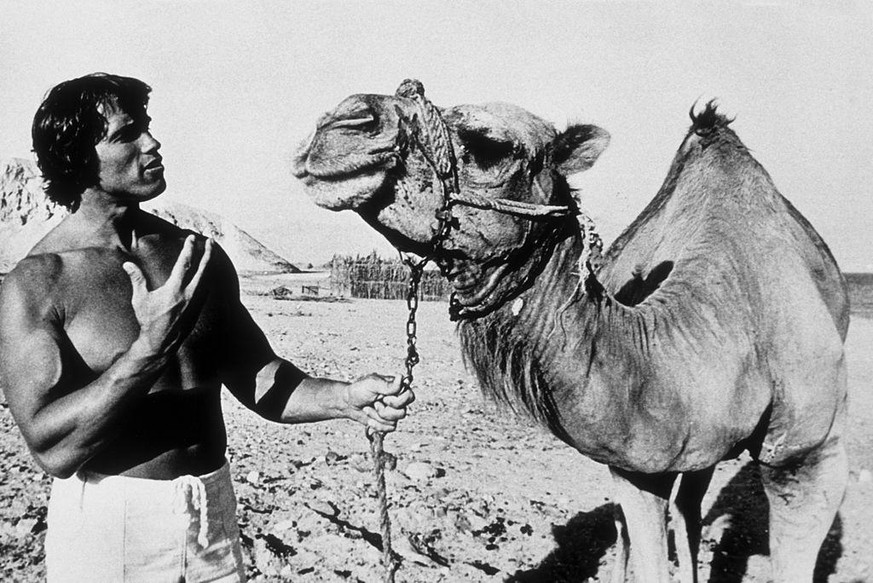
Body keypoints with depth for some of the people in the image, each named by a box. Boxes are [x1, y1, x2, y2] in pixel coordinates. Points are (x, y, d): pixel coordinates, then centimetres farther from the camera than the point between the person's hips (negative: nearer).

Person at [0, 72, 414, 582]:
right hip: (106, 525, -4)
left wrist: (347, 399, -11)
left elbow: (256, 376, 5)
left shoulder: (200, 257, 1)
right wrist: (153, 344, -28)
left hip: (215, 513, 4)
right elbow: (53, 447, -19)